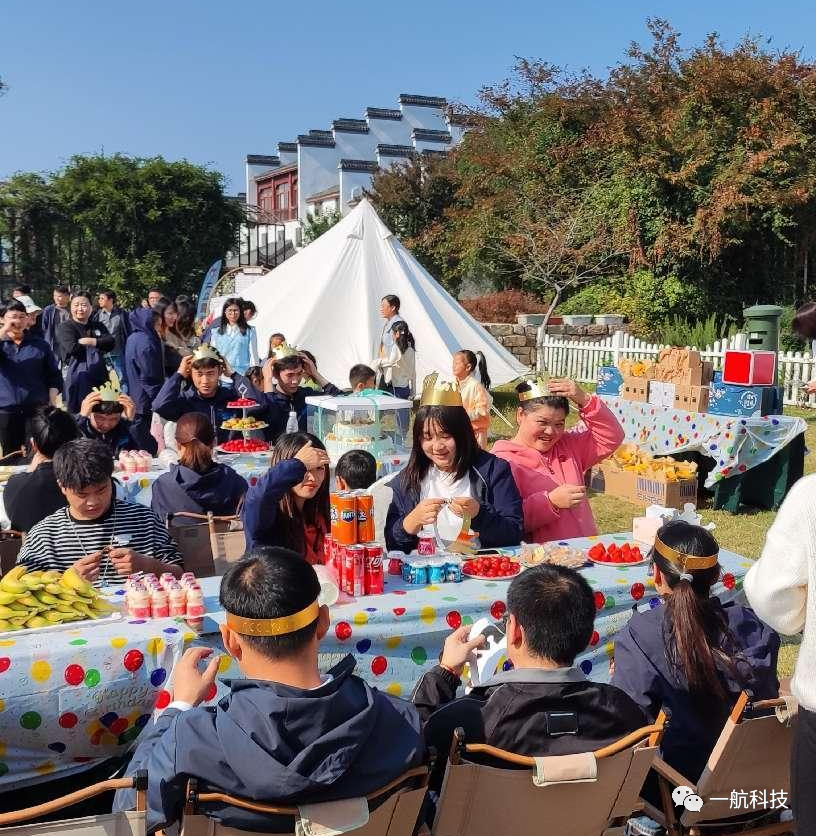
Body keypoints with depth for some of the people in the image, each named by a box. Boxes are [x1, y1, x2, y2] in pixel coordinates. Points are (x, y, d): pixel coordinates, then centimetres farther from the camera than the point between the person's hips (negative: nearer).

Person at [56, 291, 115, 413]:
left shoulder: (98, 326, 16)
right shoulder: (65, 327, 1)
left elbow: (110, 343, -2)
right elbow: (73, 348, -16)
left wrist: (89, 341, -11)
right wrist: (99, 345, -4)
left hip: (99, 377, 5)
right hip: (77, 377, -5)